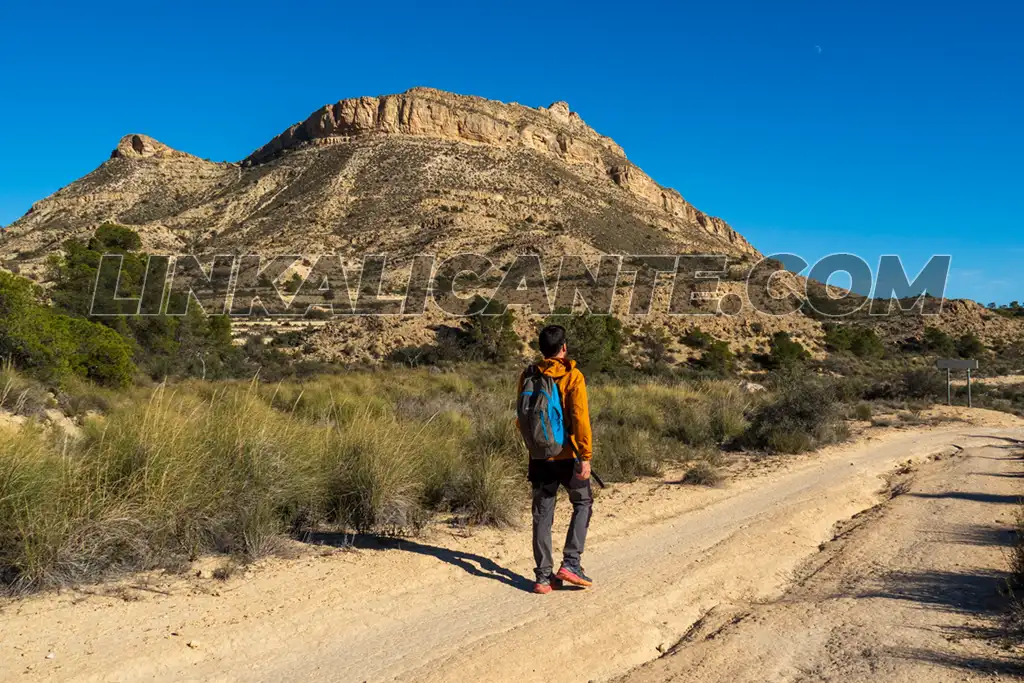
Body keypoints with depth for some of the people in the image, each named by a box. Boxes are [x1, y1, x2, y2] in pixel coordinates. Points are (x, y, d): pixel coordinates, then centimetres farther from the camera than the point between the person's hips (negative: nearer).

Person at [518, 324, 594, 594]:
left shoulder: (528, 376, 3)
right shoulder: (572, 376, -11)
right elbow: (580, 419, -16)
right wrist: (585, 457, -14)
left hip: (539, 457, 4)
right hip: (567, 456, -4)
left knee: (542, 515, 10)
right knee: (583, 503, 16)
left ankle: (543, 576, 11)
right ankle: (570, 563, 7)